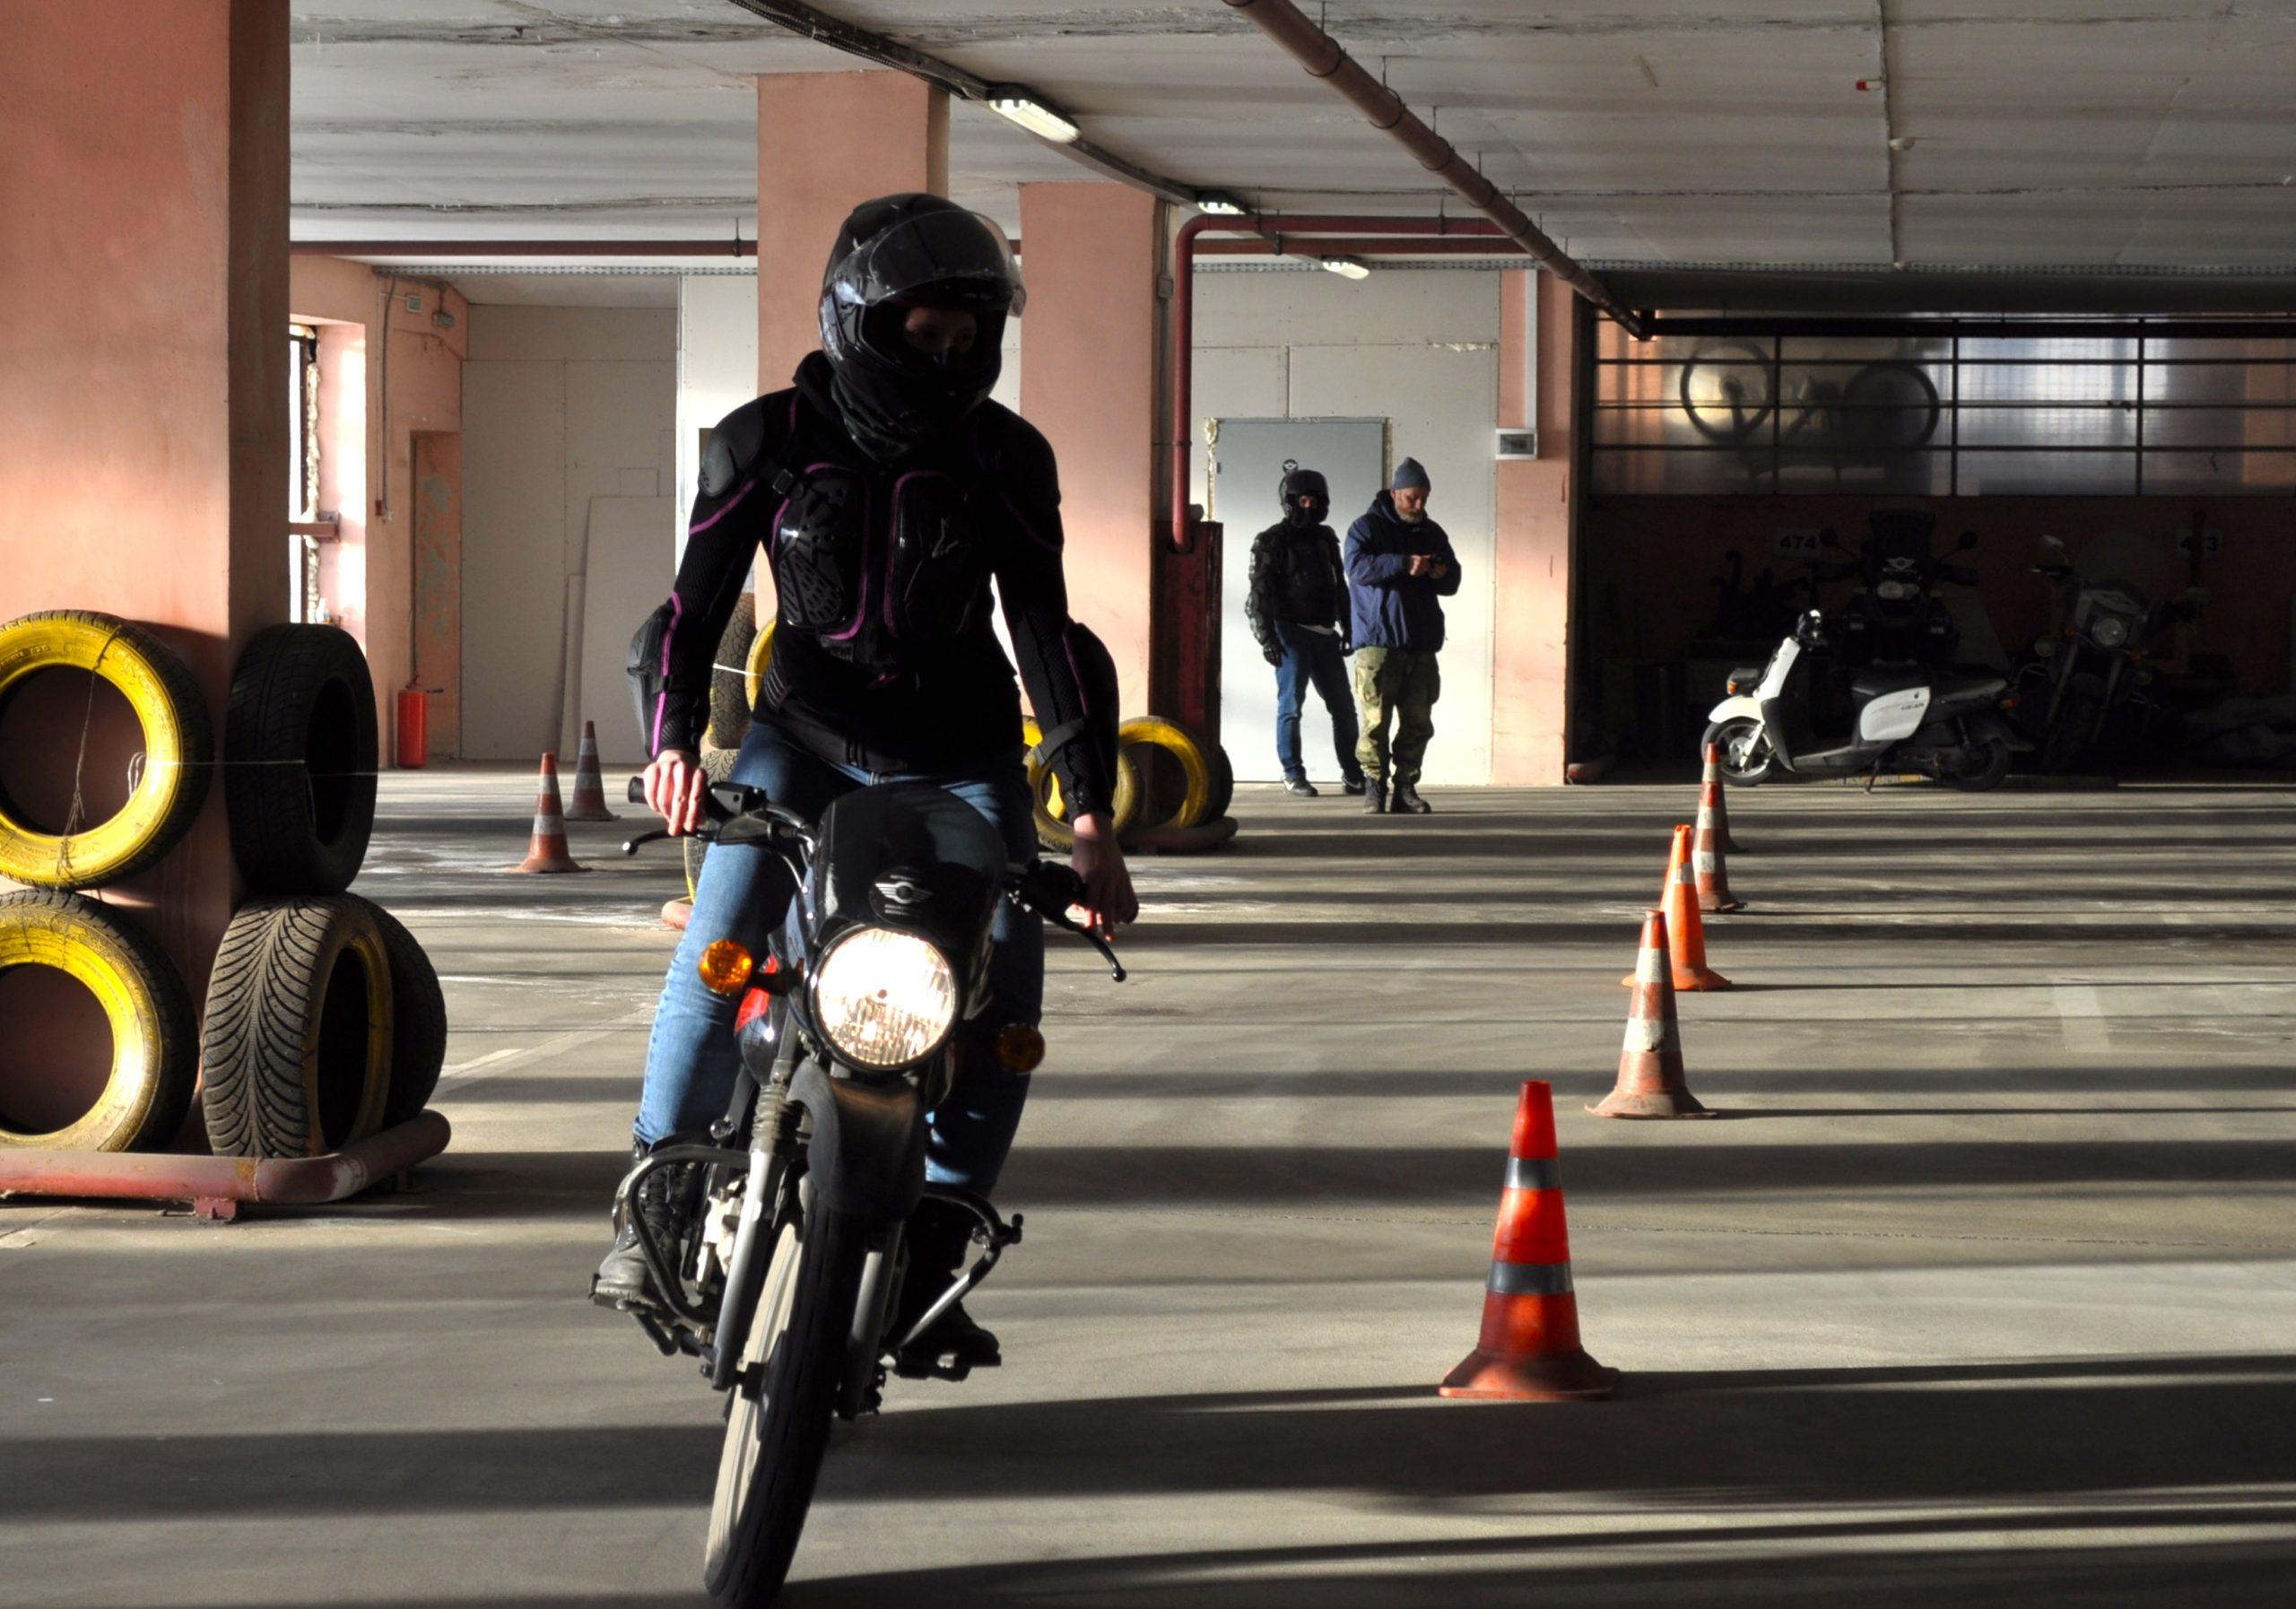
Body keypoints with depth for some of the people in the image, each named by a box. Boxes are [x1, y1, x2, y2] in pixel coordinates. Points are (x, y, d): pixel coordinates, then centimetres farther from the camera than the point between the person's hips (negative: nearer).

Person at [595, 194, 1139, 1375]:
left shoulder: (1006, 455, -5)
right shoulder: (768, 441, -7)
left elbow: (1044, 627, -6)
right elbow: (695, 603, -5)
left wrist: (1092, 821, -13)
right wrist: (672, 740, -24)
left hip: (960, 756, 1)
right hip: (807, 736, -1)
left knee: (1005, 994, -10)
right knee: (717, 946, -22)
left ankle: (926, 1266, 0)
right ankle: (659, 1200, -3)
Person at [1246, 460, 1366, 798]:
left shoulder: (1325, 539, 15)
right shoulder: (1272, 542, -3)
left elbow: (1339, 588, 23)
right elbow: (1261, 593, -8)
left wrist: (1347, 629, 20)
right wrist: (1267, 637, -15)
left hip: (1325, 634, 6)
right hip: (1291, 632, -6)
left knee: (1343, 705, 5)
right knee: (1291, 704, -4)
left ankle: (1352, 773, 12)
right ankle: (1293, 775, 2)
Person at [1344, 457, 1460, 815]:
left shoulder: (1432, 533, 19)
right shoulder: (1367, 528, 1)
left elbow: (1453, 582, 21)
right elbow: (1358, 567, -16)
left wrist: (1441, 574, -4)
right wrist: (1404, 565, -26)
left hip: (1421, 644, 5)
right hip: (1377, 641, -5)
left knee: (1418, 722, 2)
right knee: (1376, 721, -8)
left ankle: (1405, 789, 7)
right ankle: (1374, 788, -2)